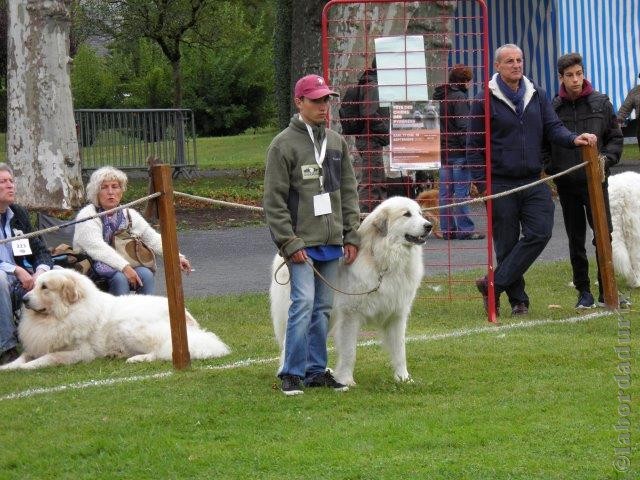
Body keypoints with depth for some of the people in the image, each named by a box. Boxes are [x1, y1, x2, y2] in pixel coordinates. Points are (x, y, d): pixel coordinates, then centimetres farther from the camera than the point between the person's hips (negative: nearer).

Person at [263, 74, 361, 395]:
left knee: (323, 308, 9)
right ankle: (292, 373, -7)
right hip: (301, 243, -6)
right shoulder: (284, 144, -5)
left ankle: (316, 370, 17)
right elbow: (274, 200, -7)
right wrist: (289, 242, -13)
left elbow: (349, 192, 17)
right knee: (304, 303, -14)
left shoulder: (336, 142, 14)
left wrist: (352, 236, 9)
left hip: (332, 242, 6)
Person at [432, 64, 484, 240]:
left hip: (442, 152, 8)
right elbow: (463, 127, -17)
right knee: (462, 192, -6)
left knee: (445, 192, 9)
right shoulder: (459, 98, -11)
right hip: (458, 152, -8)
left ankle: (447, 229, 11)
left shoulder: (439, 96, 14)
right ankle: (465, 229, -6)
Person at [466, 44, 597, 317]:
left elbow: (552, 128, 6)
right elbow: (474, 145, -1)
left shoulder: (537, 96, 11)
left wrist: (573, 139, -15)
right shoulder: (485, 100, -2)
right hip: (500, 184, -3)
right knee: (507, 242, 0)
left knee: (540, 232, -14)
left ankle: (494, 284, -8)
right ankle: (518, 300, 11)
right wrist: (481, 182, -7)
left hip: (534, 183, 3)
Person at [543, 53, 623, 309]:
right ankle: (584, 292, 14)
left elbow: (615, 137, 7)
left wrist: (606, 160, -8)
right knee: (576, 240, 7)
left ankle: (606, 290, 5)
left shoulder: (601, 103, 1)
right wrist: (551, 168, -4)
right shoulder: (553, 108, 0)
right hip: (567, 183, 1)